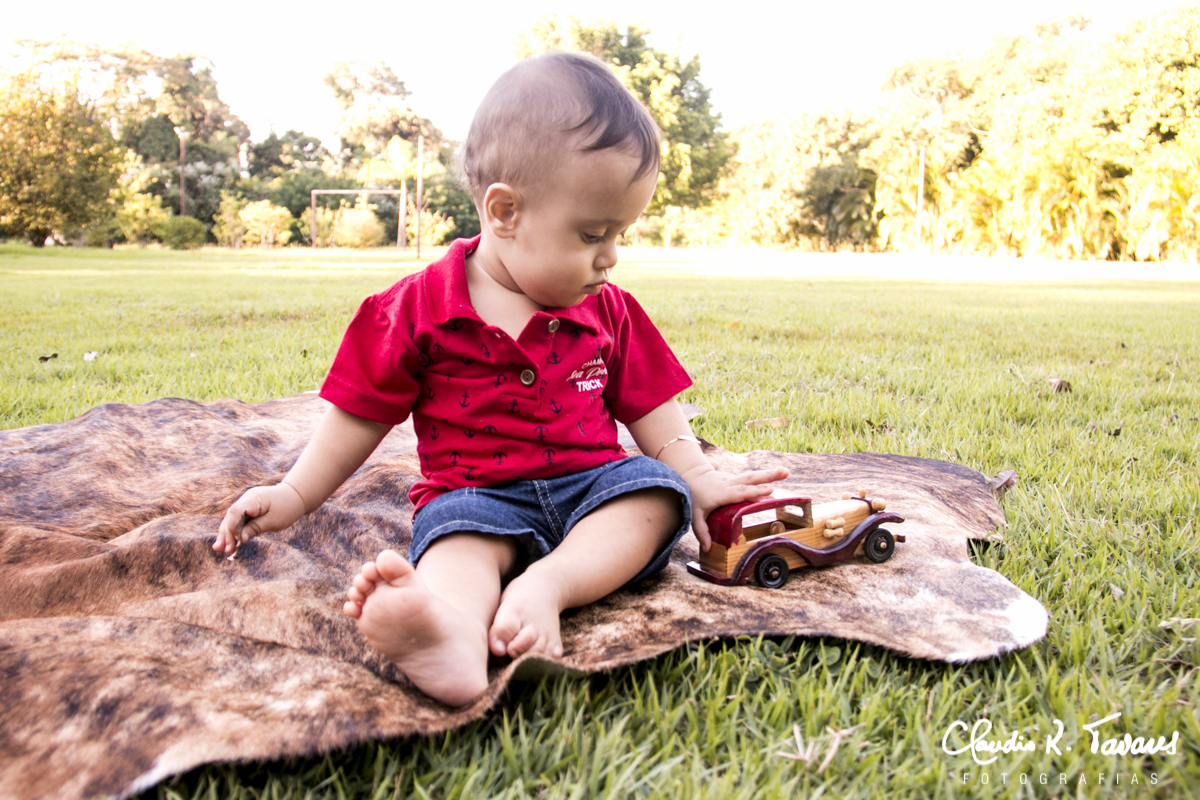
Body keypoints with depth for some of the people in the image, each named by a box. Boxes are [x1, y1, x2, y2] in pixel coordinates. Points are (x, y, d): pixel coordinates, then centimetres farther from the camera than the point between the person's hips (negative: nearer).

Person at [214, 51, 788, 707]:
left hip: (594, 480, 4)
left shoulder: (609, 312, 9)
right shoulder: (419, 308, -1)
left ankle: (546, 585, -43)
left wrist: (699, 478, 0)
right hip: (475, 491, -3)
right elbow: (361, 413, 5)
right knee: (459, 530, -34)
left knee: (657, 488, -24)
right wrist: (294, 495, 4)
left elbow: (648, 404, 13)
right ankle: (454, 622, -66)